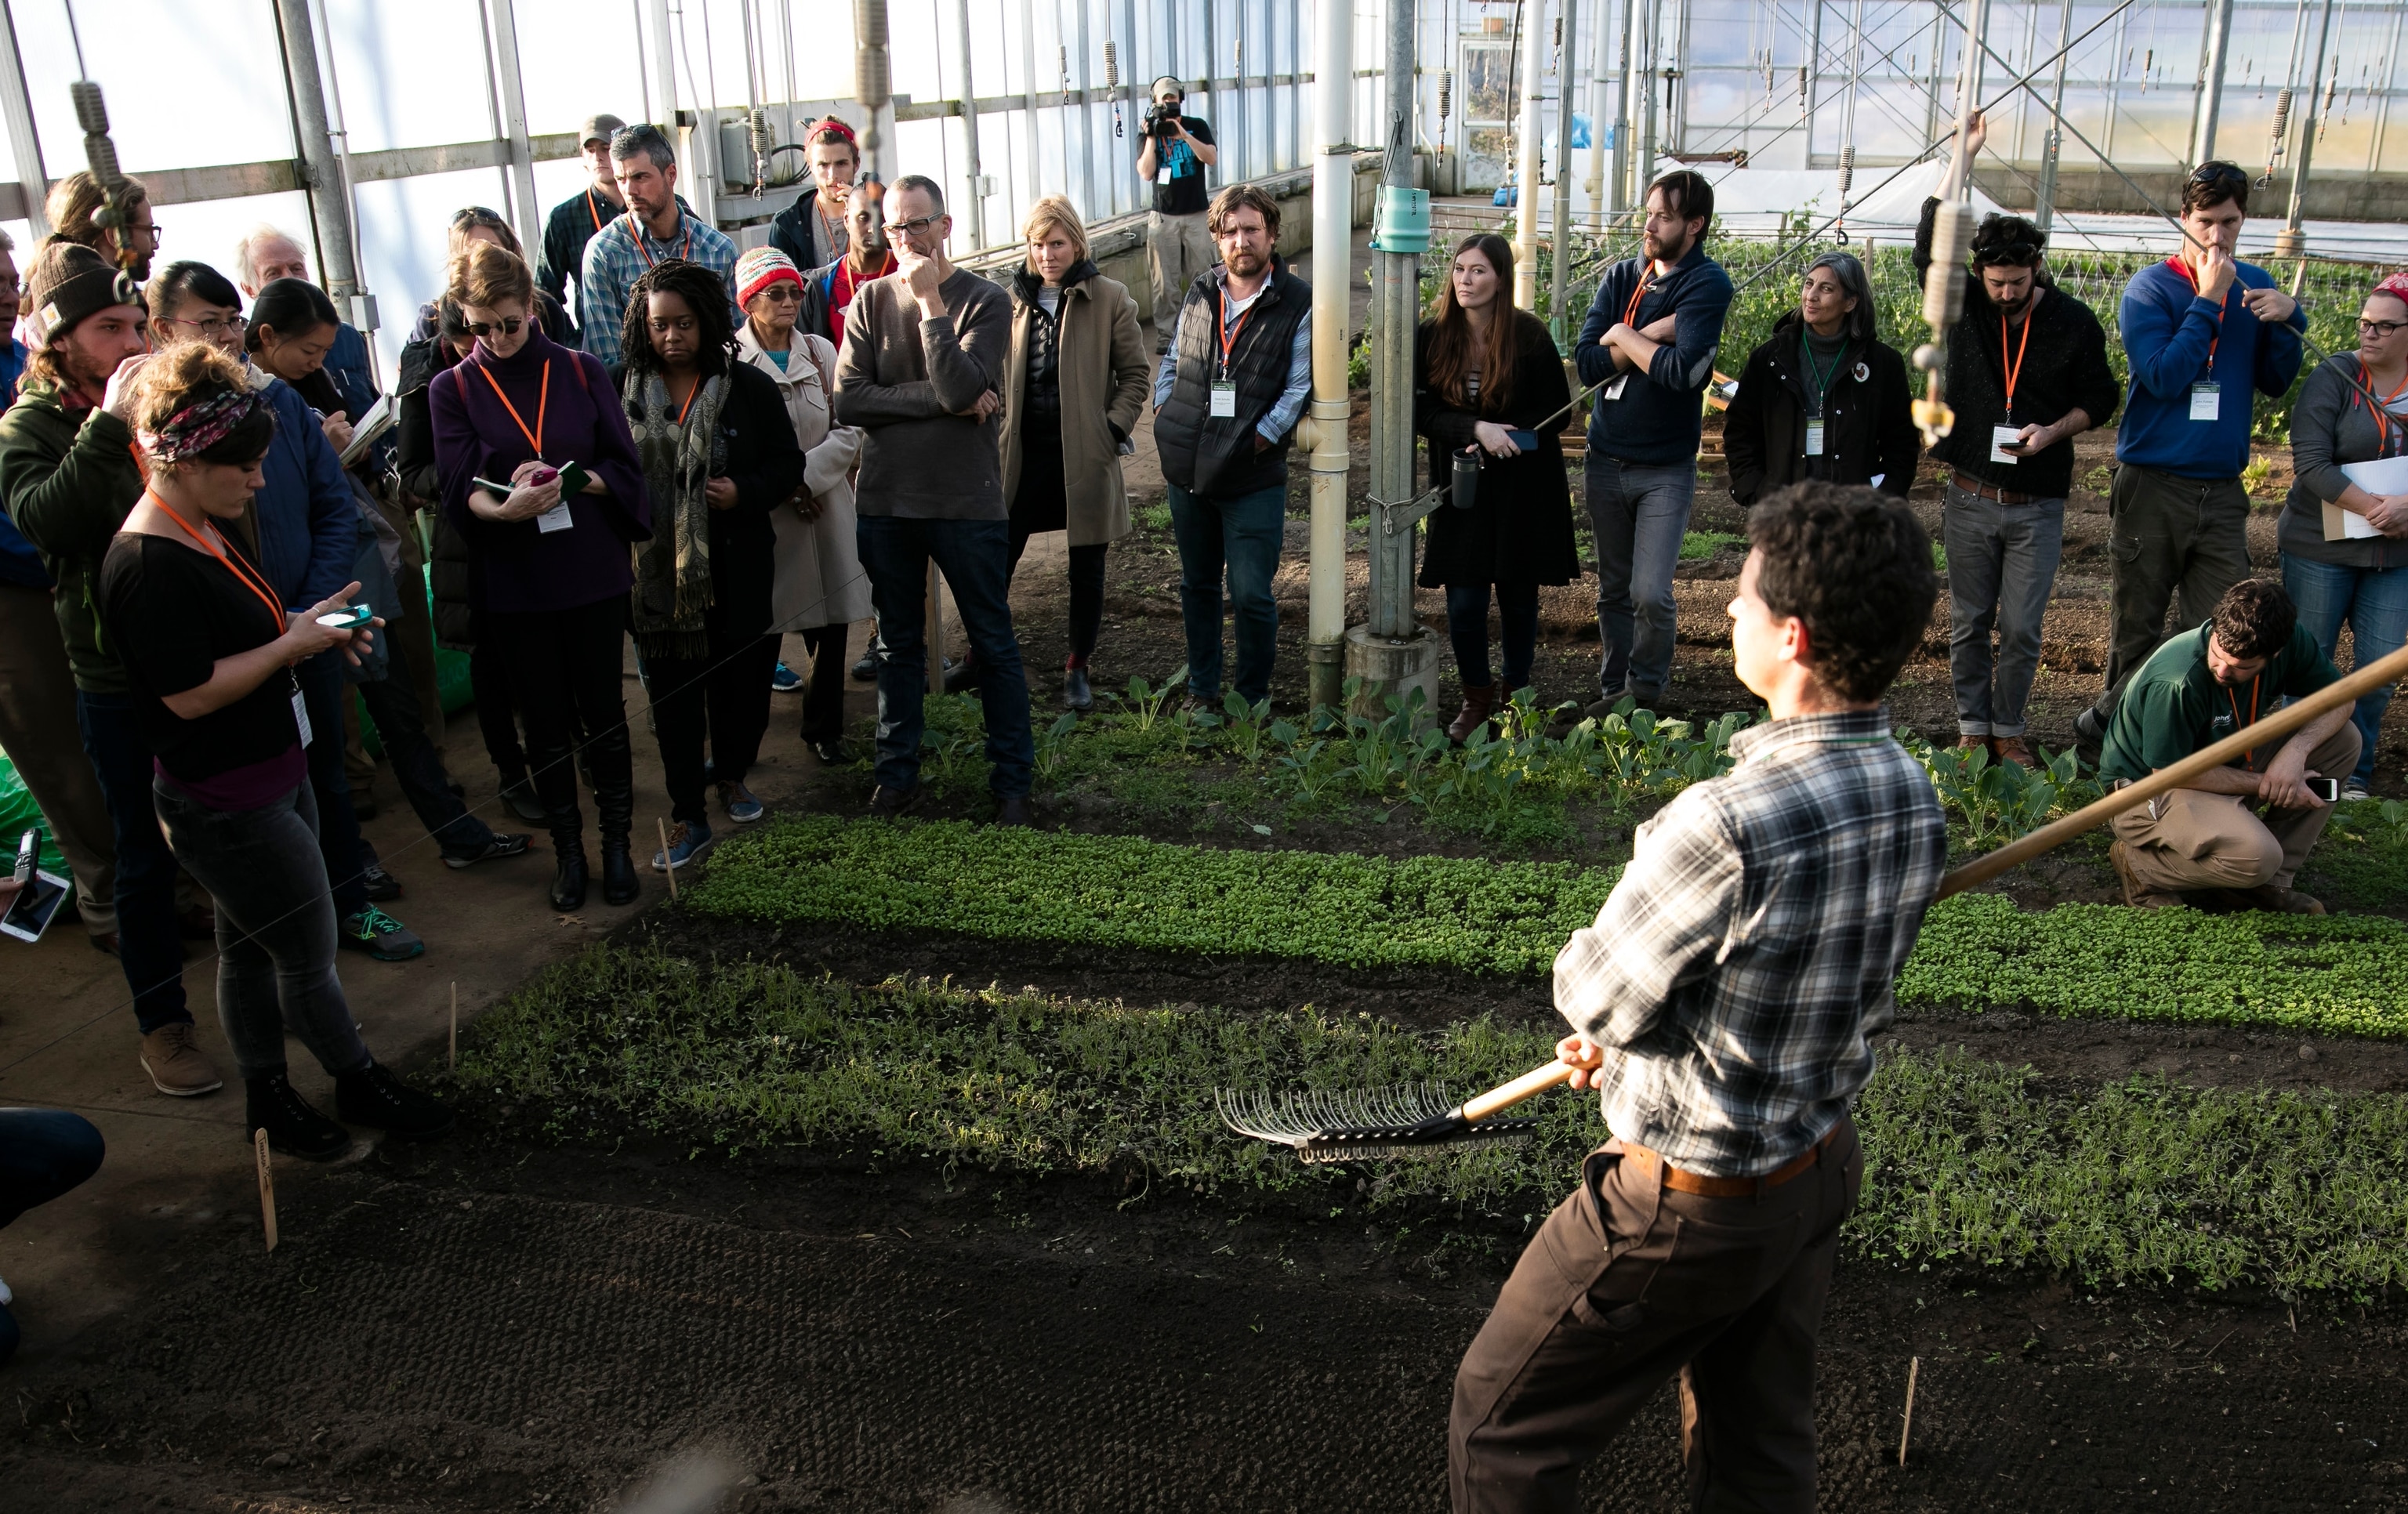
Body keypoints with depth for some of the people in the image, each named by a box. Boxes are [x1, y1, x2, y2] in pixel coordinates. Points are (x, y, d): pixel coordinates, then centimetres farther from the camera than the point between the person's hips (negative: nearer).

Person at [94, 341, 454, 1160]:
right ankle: (357, 1081, 25)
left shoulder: (212, 530, 6)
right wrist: (295, 642, -19)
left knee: (249, 943, 20)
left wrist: (314, 623, 3)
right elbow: (192, 694, -25)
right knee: (310, 953, 5)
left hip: (269, 778, 10)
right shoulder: (148, 565, -24)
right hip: (224, 806, -10)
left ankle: (266, 1099, 33)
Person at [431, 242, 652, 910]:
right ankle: (567, 849, 23)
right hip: (514, 582, 0)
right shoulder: (452, 389, -1)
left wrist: (571, 481, -20)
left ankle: (617, 842, 21)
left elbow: (625, 467, -1)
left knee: (603, 710, 8)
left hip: (593, 573, 0)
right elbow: (460, 489, -11)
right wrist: (504, 507, -32)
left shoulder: (582, 372, 1)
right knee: (546, 721, 9)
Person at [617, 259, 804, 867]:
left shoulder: (749, 388, 0)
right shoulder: (622, 390, 2)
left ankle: (733, 777, 37)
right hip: (656, 573, 0)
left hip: (736, 571, 0)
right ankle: (688, 818, 11)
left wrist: (745, 492, -14)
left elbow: (788, 463, 3)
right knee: (672, 692, 3)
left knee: (739, 679, 10)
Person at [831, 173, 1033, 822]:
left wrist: (931, 302, -18)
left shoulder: (985, 300, -6)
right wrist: (942, 401, -15)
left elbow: (963, 389, -21)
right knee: (898, 644, 14)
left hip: (966, 501, -3)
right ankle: (897, 773, 26)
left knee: (993, 642, 6)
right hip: (885, 500, 3)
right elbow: (848, 400, -9)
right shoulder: (870, 300, 2)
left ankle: (1012, 777, 17)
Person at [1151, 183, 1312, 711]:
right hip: (1188, 470, 5)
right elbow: (1173, 360, 20)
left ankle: (1252, 698, 15)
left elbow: (1300, 389, -9)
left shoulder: (1298, 305, -6)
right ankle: (1202, 689, 30)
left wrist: (1259, 439, -16)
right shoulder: (1201, 292, 9)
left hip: (1254, 479, -5)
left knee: (1252, 596, -4)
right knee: (1197, 586, 16)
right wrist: (1164, 412, 5)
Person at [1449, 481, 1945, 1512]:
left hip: (1685, 1204, -8)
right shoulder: (1913, 798, -7)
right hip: (1817, 1170, 8)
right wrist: (1631, 1037, 8)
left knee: (1500, 1430, 13)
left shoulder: (1726, 825, -34)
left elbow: (1593, 997, -20)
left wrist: (1584, 966, 2)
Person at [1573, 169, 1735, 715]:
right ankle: (1614, 689, 26)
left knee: (1651, 594, -10)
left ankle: (1647, 693, 10)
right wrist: (1650, 337, -16)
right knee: (1612, 589, 13)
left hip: (1667, 468, -5)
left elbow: (1683, 370, -24)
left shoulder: (1707, 284, -9)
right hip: (1607, 460, 5)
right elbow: (1586, 361, -6)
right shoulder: (1620, 277, 5)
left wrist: (1625, 337, -11)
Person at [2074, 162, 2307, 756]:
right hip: (2153, 485, -4)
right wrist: (2208, 300, -15)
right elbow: (2163, 377, -17)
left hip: (2222, 489, 4)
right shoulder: (2151, 288, -4)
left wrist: (2288, 321, -4)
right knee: (2136, 629, 5)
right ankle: (2111, 730, 20)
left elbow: (2275, 384, 12)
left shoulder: (2254, 286, 10)